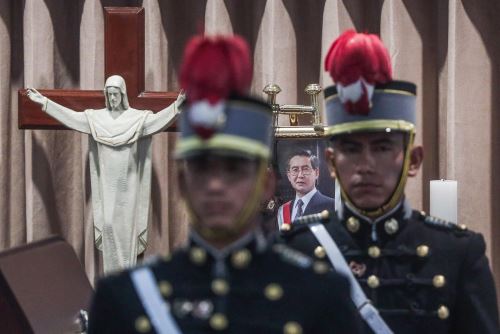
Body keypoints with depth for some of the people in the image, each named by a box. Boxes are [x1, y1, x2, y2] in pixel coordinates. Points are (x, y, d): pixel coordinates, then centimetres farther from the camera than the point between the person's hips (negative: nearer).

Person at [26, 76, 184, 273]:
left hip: (127, 182, -2)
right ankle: (112, 273, 10)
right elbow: (72, 116, -1)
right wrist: (44, 102, -6)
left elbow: (157, 119, -19)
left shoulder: (136, 117, -4)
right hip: (108, 182, 2)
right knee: (108, 224, 0)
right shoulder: (96, 117, 3)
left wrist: (175, 107, -36)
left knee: (127, 226, 1)